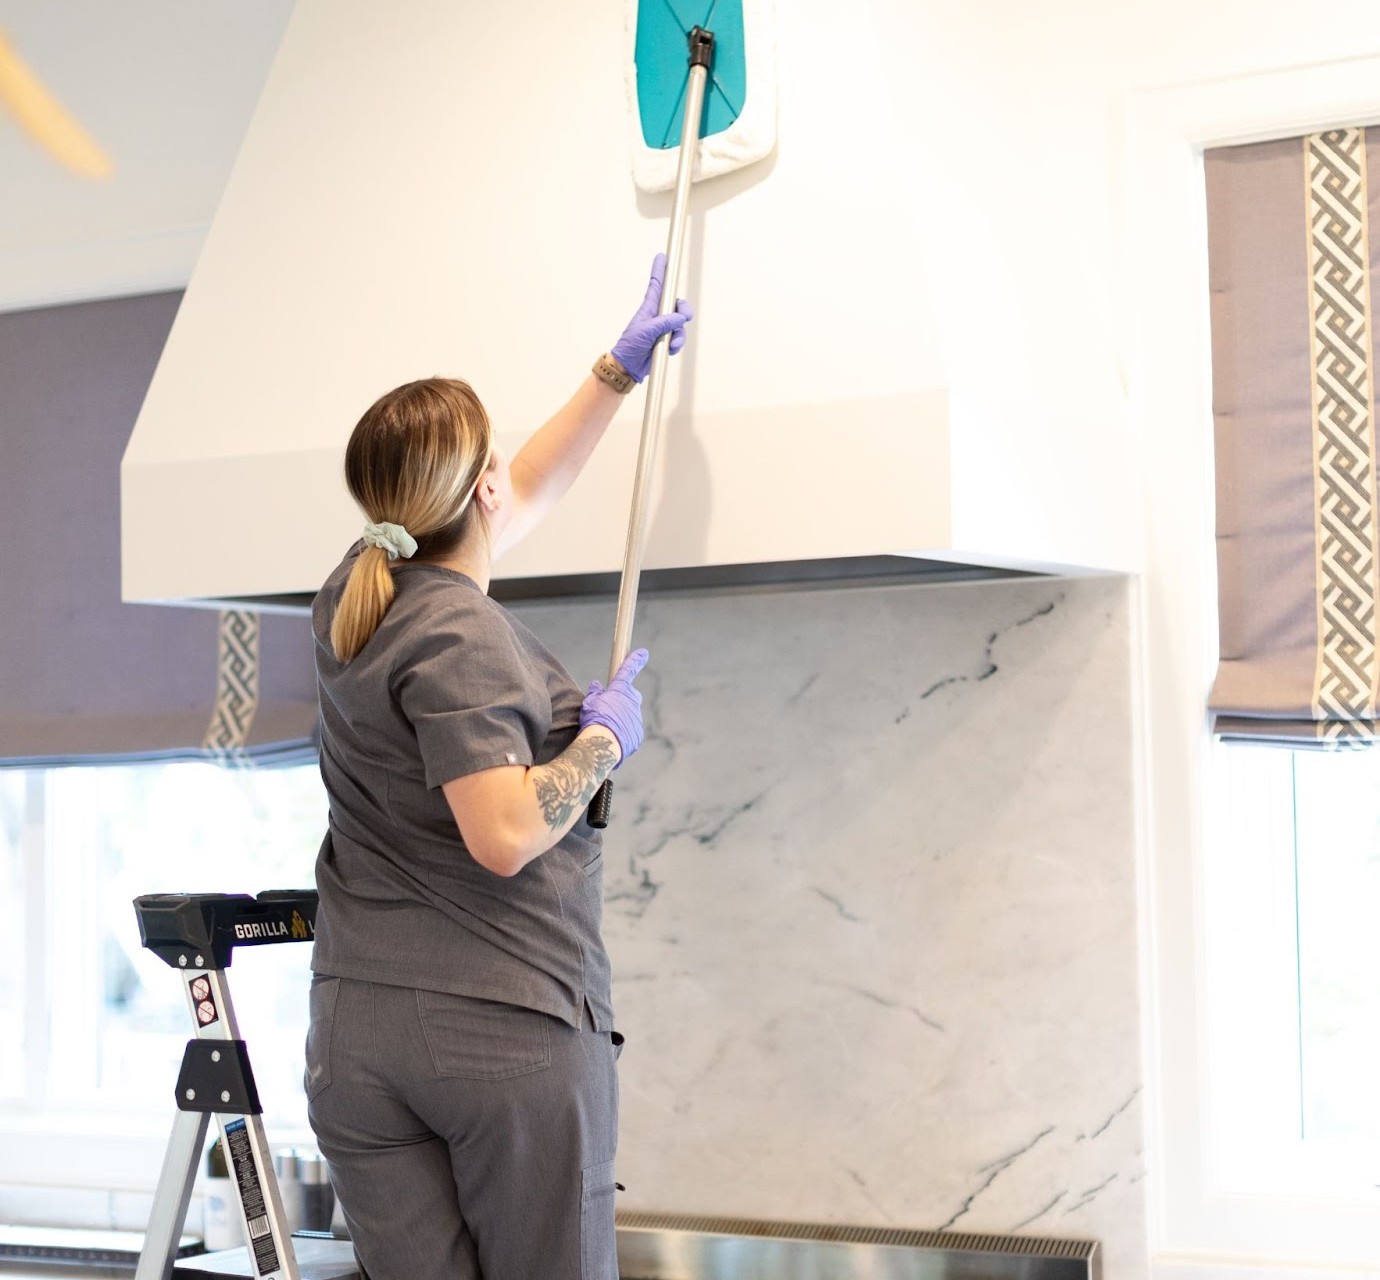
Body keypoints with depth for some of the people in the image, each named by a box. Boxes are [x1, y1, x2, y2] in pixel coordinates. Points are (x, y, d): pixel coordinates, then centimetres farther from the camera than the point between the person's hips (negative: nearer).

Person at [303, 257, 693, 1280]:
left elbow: (528, 494, 26)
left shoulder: (356, 599, 12)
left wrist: (619, 372, 33)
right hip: (514, 1025, -7)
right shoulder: (458, 637, -14)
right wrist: (604, 738, -7)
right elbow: (506, 835, -22)